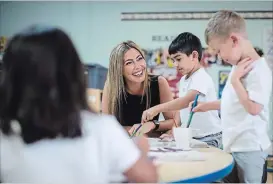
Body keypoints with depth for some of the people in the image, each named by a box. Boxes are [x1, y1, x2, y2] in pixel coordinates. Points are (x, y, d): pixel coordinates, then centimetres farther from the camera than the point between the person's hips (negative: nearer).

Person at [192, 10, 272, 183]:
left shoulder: (258, 70, -19)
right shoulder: (239, 66, 10)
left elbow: (253, 107, -26)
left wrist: (235, 79, -20)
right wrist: (208, 106, 19)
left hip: (249, 147, -9)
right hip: (234, 145, 9)